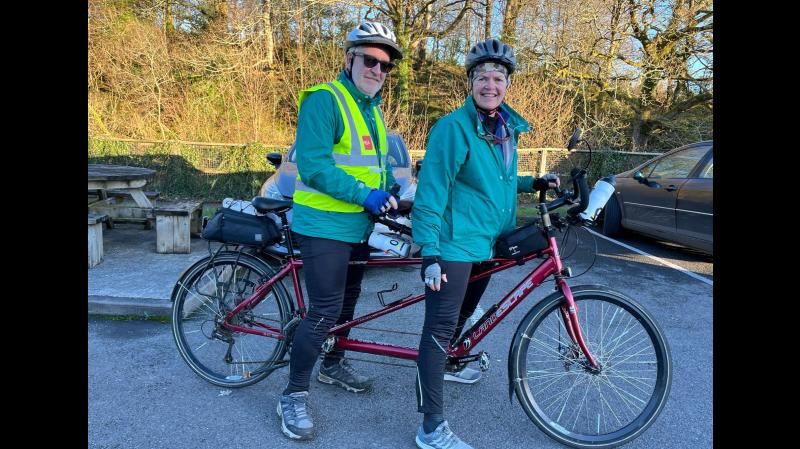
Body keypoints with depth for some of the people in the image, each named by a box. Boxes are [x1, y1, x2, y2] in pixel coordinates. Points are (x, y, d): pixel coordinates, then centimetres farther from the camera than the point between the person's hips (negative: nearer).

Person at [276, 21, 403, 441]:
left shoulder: (372, 109, 13)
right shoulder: (324, 100, -15)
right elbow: (314, 166, -24)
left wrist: (389, 191, 1)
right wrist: (365, 195, -25)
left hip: (358, 225, 9)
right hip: (324, 226, -9)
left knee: (347, 301, 20)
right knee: (324, 311, -8)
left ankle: (333, 364, 41)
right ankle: (294, 395, 8)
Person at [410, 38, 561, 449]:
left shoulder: (507, 127, 11)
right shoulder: (453, 127, -14)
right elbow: (431, 192, -18)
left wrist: (534, 183, 11)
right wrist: (429, 252, -23)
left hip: (488, 243, 8)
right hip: (454, 244, -8)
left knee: (464, 315, 25)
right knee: (439, 330, -7)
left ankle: (448, 361, 52)